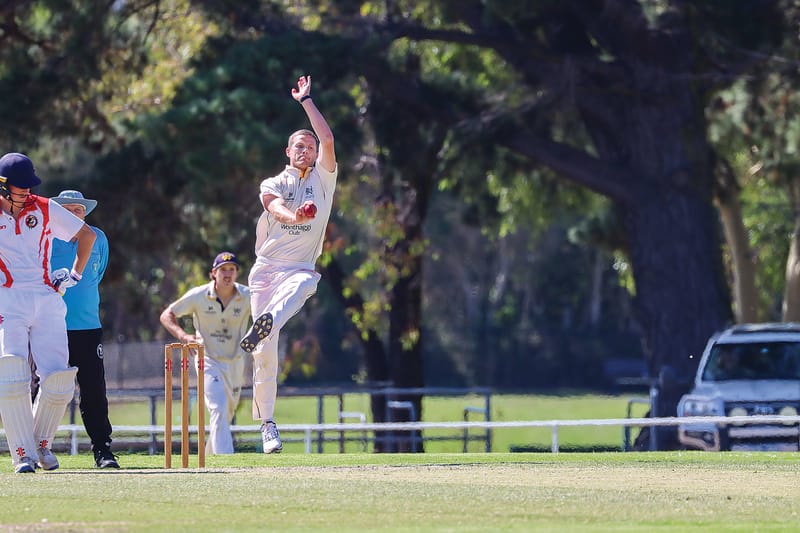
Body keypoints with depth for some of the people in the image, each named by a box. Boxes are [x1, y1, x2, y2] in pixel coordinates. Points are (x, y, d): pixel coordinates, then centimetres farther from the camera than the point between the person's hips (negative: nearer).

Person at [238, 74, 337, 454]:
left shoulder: (322, 180, 14)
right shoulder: (273, 184, 12)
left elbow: (328, 138, 0)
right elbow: (274, 204, -13)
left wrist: (305, 100, 7)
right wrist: (294, 217, -37)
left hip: (300, 267, -1)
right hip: (266, 268, 1)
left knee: (301, 284, -41)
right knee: (265, 352, -6)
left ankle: (266, 324, -68)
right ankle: (267, 423, 0)